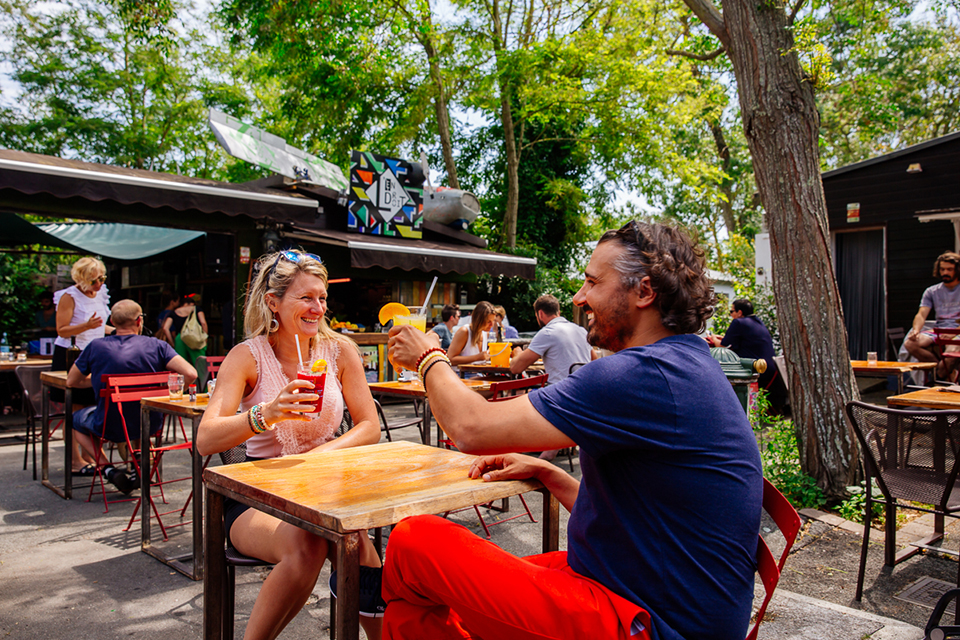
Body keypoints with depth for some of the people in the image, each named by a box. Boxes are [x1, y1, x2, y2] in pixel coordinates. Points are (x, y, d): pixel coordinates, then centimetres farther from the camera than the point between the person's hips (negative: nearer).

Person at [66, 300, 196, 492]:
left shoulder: (96, 347, -8)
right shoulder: (156, 345, -10)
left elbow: (71, 381, 6)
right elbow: (190, 374, -19)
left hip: (109, 428, -2)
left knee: (76, 418, 30)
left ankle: (108, 469, 12)